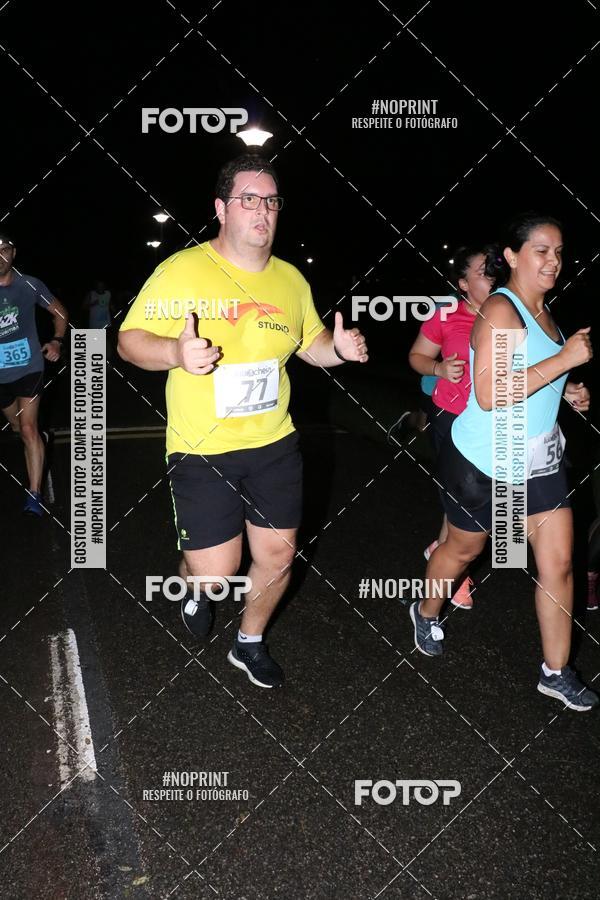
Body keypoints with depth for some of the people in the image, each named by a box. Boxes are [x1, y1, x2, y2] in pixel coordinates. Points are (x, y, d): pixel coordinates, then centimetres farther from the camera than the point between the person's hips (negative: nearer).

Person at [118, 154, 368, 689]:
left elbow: (311, 344, 17)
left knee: (278, 555, 11)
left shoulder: (291, 279, 5)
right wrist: (175, 352, -30)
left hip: (274, 445, 5)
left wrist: (339, 348, -7)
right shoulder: (182, 271, -11)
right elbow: (129, 339, -9)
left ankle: (250, 644, 38)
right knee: (215, 573, -3)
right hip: (202, 451, -4)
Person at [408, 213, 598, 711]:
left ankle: (557, 671, 16)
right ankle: (427, 613, 43)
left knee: (559, 562, 4)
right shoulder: (500, 310, -19)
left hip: (540, 459, 7)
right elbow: (489, 395, -28)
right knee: (464, 548, 14)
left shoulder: (542, 312, 8)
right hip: (485, 463, -7)